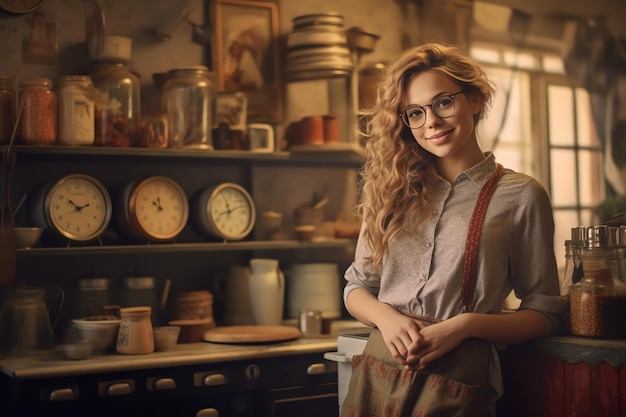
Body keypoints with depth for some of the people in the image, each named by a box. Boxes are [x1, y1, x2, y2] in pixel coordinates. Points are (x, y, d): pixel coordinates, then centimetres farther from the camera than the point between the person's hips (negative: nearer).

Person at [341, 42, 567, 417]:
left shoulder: (521, 196, -1)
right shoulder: (394, 192, 9)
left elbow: (544, 312, 1)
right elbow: (357, 287, 12)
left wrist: (465, 324, -15)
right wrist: (385, 316, -10)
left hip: (458, 379, -3)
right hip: (377, 371, 3)